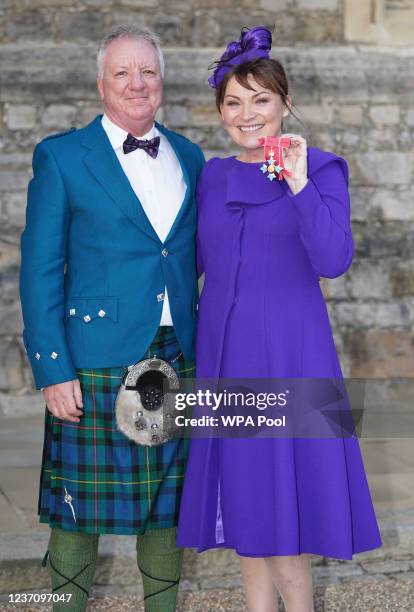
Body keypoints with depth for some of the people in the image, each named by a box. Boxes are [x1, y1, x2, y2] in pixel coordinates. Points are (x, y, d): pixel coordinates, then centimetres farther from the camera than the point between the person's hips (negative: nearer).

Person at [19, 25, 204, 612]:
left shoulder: (189, 157, 12)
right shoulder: (61, 156, -2)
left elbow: (196, 258, 14)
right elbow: (39, 271, -5)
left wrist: (205, 351, 6)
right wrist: (52, 369, -12)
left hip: (178, 361, 4)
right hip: (97, 363, -4)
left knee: (168, 505, 13)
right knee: (79, 508, 4)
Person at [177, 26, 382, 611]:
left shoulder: (320, 168, -4)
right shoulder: (214, 175, 10)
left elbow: (333, 261, -17)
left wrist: (298, 184, -25)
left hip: (288, 350, -5)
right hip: (223, 349, 5)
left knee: (280, 500, -3)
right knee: (243, 500, 10)